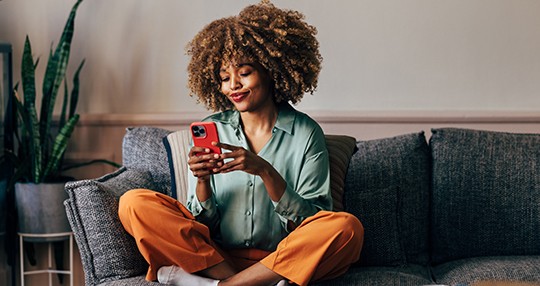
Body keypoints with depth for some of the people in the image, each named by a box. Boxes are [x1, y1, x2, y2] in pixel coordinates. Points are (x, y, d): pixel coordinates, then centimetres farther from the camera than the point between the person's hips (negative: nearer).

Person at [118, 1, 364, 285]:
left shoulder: (306, 134, 1)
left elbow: (312, 221, -5)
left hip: (281, 260, -2)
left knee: (346, 227, -29)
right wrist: (202, 181, -14)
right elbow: (204, 220, 7)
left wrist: (266, 172, -19)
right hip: (213, 254, 2)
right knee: (134, 202, -16)